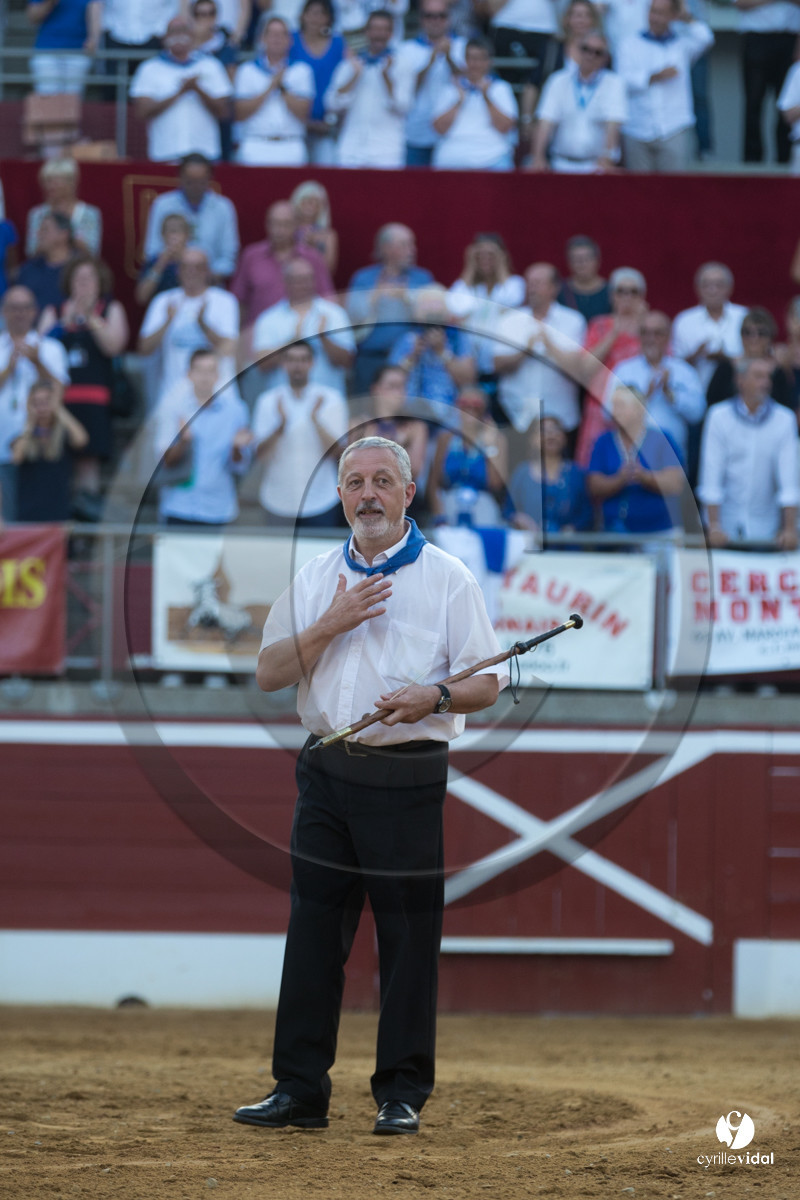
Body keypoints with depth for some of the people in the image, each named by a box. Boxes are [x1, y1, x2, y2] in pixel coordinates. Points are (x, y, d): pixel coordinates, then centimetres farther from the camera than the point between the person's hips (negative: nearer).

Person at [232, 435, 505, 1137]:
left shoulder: (447, 579, 2)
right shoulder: (314, 579, 13)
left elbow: (486, 686, -1)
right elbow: (269, 673, 6)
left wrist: (433, 697, -21)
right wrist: (331, 624, -8)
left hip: (407, 780, -4)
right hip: (328, 775, 4)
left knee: (408, 935, -3)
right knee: (314, 929, 3)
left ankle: (402, 1094, 4)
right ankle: (300, 1092, 6)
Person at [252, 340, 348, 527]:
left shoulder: (330, 399, 1)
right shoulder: (268, 401, 4)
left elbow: (335, 452, -7)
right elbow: (260, 453, -4)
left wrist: (315, 420, -20)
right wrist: (281, 426, -21)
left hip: (320, 503, -1)